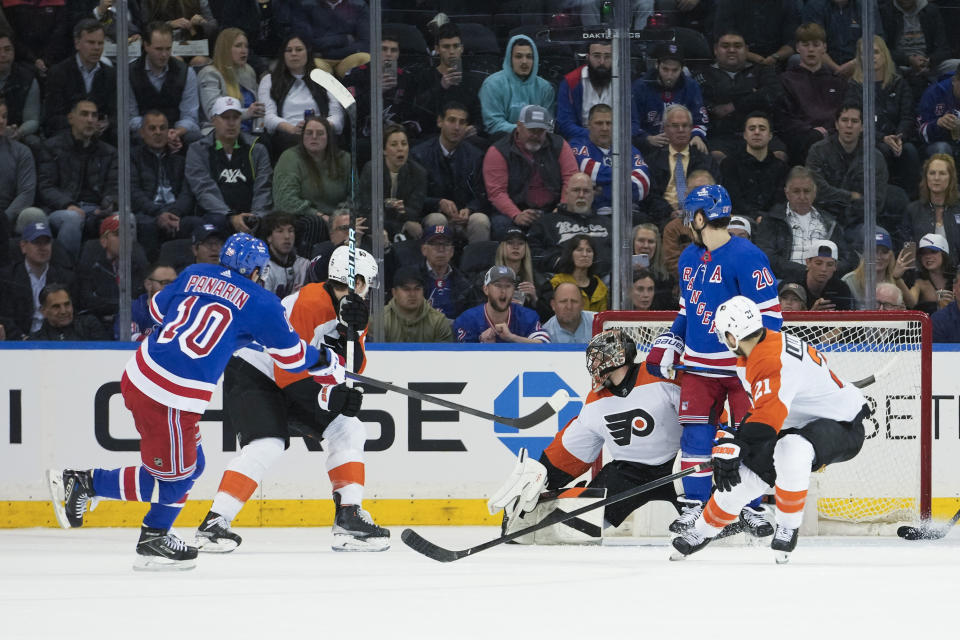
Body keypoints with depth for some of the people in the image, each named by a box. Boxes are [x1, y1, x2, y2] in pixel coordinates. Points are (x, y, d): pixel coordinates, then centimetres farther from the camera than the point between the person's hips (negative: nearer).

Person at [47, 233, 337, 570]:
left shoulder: (194, 275, 14)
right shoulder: (260, 302, 0)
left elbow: (158, 308, 27)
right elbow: (291, 354, 8)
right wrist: (326, 361, 27)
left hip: (139, 374, 8)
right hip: (171, 397, -8)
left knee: (189, 466, 21)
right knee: (173, 479, 5)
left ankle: (154, 540, 21)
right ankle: (83, 482, 1)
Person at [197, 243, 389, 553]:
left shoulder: (356, 312, 1)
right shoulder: (310, 303, -27)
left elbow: (353, 369, -9)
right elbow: (287, 369, -29)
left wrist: (354, 329, -25)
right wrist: (329, 396, -34)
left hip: (300, 379, 9)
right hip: (253, 374, -9)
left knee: (348, 431, 4)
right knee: (267, 445, -26)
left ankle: (349, 517, 7)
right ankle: (214, 523, -25)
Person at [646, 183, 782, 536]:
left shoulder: (745, 257, -15)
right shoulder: (689, 258, 11)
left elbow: (769, 312, -16)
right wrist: (666, 347, 13)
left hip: (741, 361, -7)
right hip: (699, 361, 7)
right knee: (695, 433, 2)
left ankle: (752, 508, 7)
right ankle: (694, 505, 9)